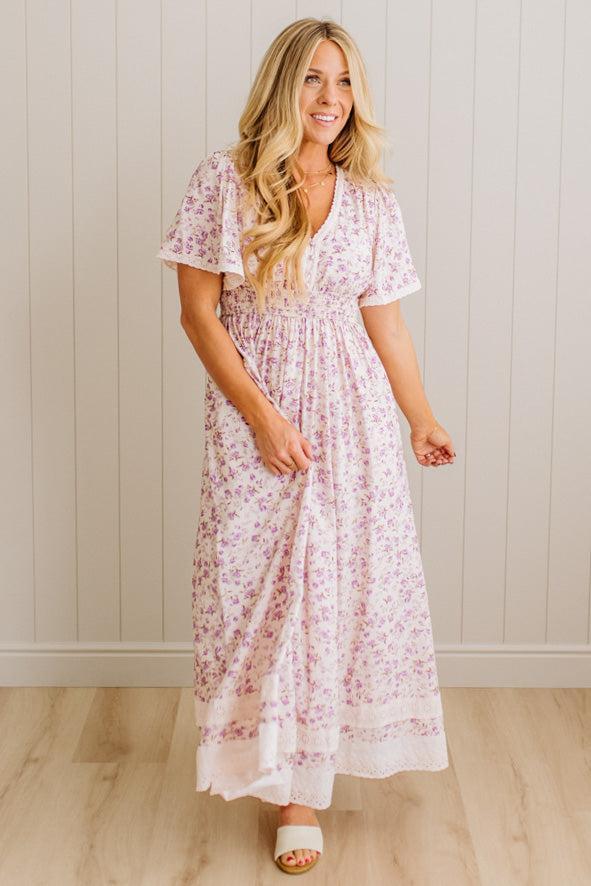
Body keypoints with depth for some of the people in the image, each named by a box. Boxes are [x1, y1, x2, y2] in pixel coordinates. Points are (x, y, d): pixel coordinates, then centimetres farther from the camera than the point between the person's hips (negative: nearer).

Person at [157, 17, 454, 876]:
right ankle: (294, 776, 18)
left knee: (339, 587, 4)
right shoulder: (226, 179, -3)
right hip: (253, 407, -2)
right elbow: (198, 312, -6)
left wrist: (423, 419, 14)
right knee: (259, 586, 1)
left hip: (352, 414, 2)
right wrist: (262, 415, -13)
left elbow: (386, 323, 12)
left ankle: (303, 791, 20)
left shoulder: (373, 202, 5)